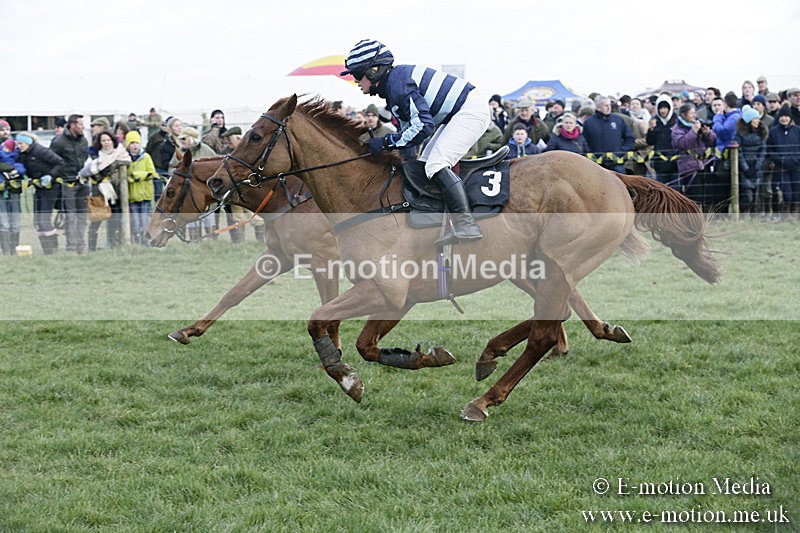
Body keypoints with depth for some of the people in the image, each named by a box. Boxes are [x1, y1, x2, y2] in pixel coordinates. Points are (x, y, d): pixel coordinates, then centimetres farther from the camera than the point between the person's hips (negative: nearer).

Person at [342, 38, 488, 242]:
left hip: (471, 110, -11)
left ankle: (466, 224, -30)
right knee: (424, 164, 11)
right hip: (458, 114, 11)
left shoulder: (398, 84, -21)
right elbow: (408, 126, 16)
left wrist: (386, 142, -19)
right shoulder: (391, 84, 12)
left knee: (436, 164, -22)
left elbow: (423, 125, -25)